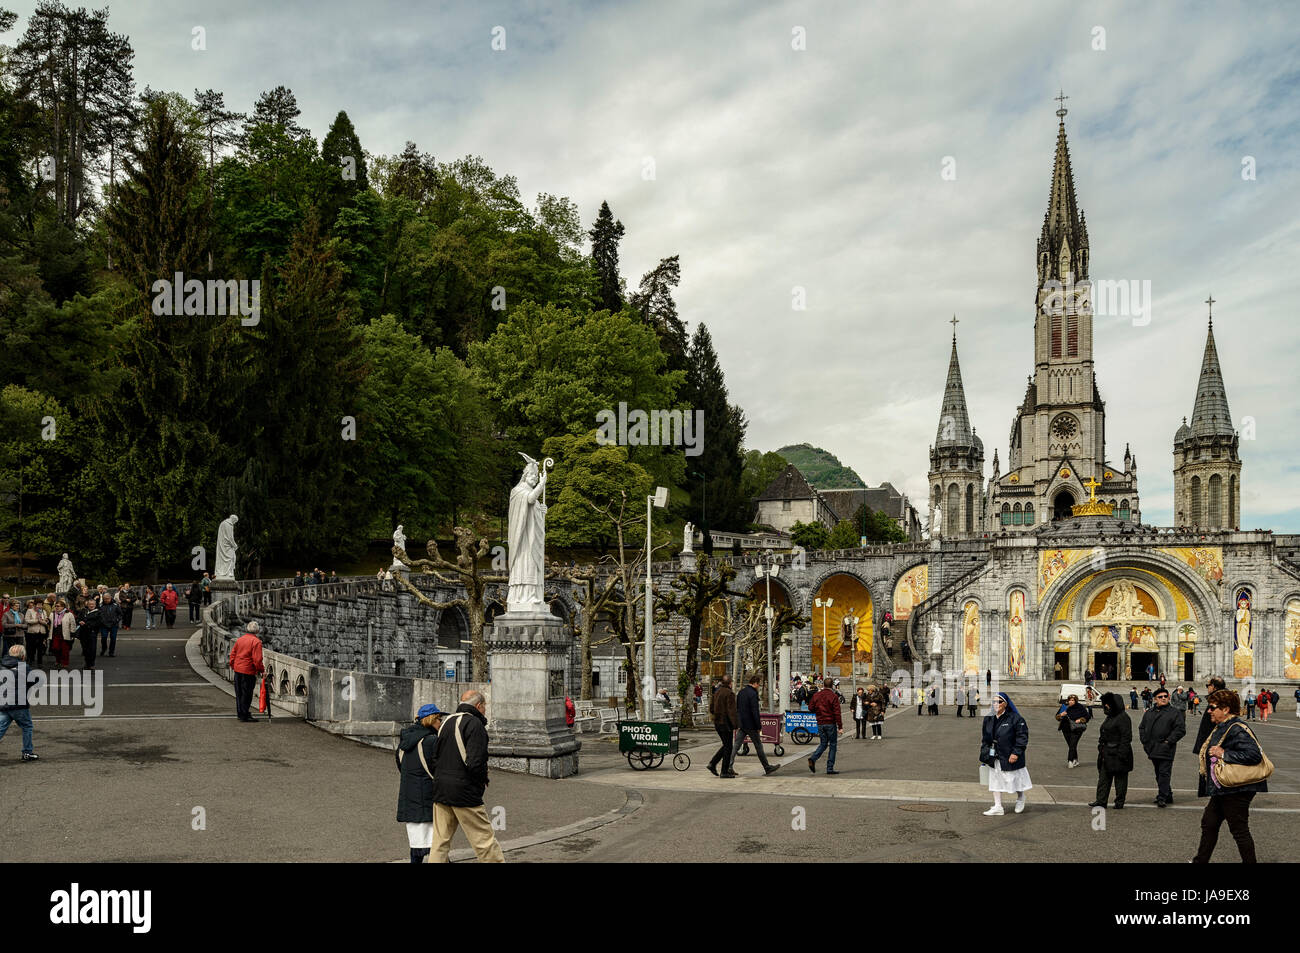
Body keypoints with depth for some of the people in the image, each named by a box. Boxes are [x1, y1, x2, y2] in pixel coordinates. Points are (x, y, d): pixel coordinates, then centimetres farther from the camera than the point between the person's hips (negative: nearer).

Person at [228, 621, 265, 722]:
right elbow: (257, 659, -17)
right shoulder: (256, 642, -13)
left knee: (239, 693, 16)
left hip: (237, 669, 7)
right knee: (246, 694, 1)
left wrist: (233, 666, 22)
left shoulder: (239, 639, 8)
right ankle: (244, 715, 5)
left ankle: (239, 713, 24)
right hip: (248, 671, -7)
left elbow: (232, 654, 13)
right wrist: (260, 670, -6)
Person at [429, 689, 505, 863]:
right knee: (485, 840, -2)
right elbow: (475, 763, -20)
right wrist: (484, 781, -3)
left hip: (440, 790, 8)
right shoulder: (474, 724, -12)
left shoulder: (447, 722, 14)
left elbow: (435, 757, 17)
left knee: (440, 841, 11)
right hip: (464, 792, -8)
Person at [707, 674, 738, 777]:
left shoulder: (716, 692, 10)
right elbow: (731, 711, -20)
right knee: (728, 747, 1)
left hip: (717, 722, 8)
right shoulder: (729, 694, -15)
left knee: (726, 746, 17)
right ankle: (725, 772, 3)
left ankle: (712, 764, 8)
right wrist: (735, 726, -18)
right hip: (726, 723, -8)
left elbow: (711, 709, 13)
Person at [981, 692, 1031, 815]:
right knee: (995, 781, 8)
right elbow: (985, 739, 14)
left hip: (1010, 758, -5)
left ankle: (1020, 799, 37)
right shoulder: (989, 719, 6)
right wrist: (984, 755, 9)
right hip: (994, 759, 5)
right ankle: (998, 807, 15)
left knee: (1015, 779, 9)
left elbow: (1022, 736, -13)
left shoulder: (1015, 718, -12)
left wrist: (1016, 753, -18)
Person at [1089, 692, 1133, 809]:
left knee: (1120, 778, 2)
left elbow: (1126, 737, -19)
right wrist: (1101, 749, 21)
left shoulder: (1123, 717, -14)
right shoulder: (1110, 717, 15)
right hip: (1107, 754, 10)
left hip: (1117, 754, -10)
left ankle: (1119, 802, 11)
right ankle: (1101, 800, 14)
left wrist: (1122, 753, -22)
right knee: (1104, 777, 10)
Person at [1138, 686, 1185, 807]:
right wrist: (1145, 741, 9)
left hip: (1166, 750, -6)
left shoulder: (1175, 712, 0)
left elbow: (1180, 729, -6)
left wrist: (1169, 741, -11)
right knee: (1159, 774, 13)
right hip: (1153, 749, 6)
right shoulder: (1149, 713, 15)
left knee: (1164, 773, -10)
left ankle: (1162, 797, -10)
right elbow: (1142, 728, 22)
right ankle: (1168, 796, 24)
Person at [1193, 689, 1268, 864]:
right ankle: (1200, 860, 29)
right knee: (1209, 823, 18)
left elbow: (1255, 754, -30)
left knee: (1239, 830, 0)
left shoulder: (1237, 729, -20)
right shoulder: (1221, 728, 11)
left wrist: (1223, 754, -26)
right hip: (1222, 789, 11)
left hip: (1237, 790, -11)